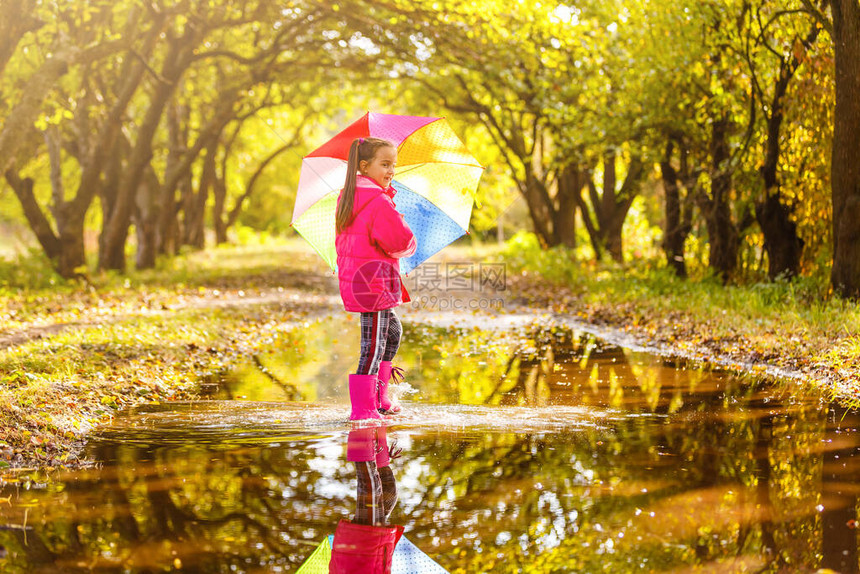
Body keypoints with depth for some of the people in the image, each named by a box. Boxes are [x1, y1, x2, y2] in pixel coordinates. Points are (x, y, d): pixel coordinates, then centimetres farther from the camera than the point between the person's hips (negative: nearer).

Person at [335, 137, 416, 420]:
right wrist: (409, 246, 5)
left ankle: (379, 397, 28)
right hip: (374, 283, -10)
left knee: (392, 332, 23)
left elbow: (341, 241, 21)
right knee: (373, 344, -5)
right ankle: (363, 408, -4)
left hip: (352, 278, 10)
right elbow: (402, 242, -16)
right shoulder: (379, 203, -17)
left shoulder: (346, 199, 13)